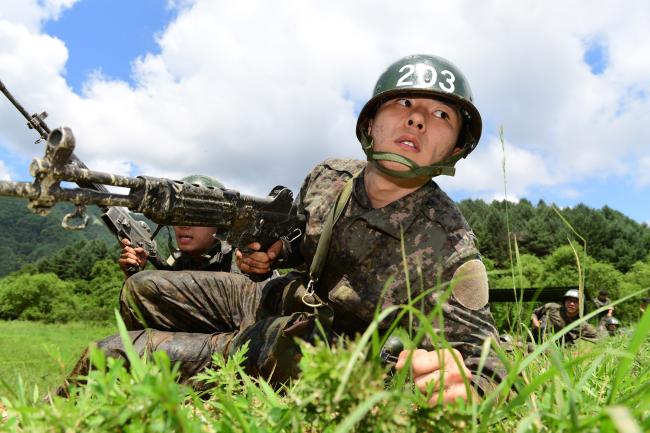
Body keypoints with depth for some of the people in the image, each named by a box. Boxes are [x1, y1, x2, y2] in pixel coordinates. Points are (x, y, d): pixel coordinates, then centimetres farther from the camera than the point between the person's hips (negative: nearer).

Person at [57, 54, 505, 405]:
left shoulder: (451, 249, -27)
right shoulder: (329, 177, -8)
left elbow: (479, 349, -30)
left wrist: (464, 386, -53)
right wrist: (270, 252, -9)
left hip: (304, 356, -6)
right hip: (270, 300, 7)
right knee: (143, 290, 16)